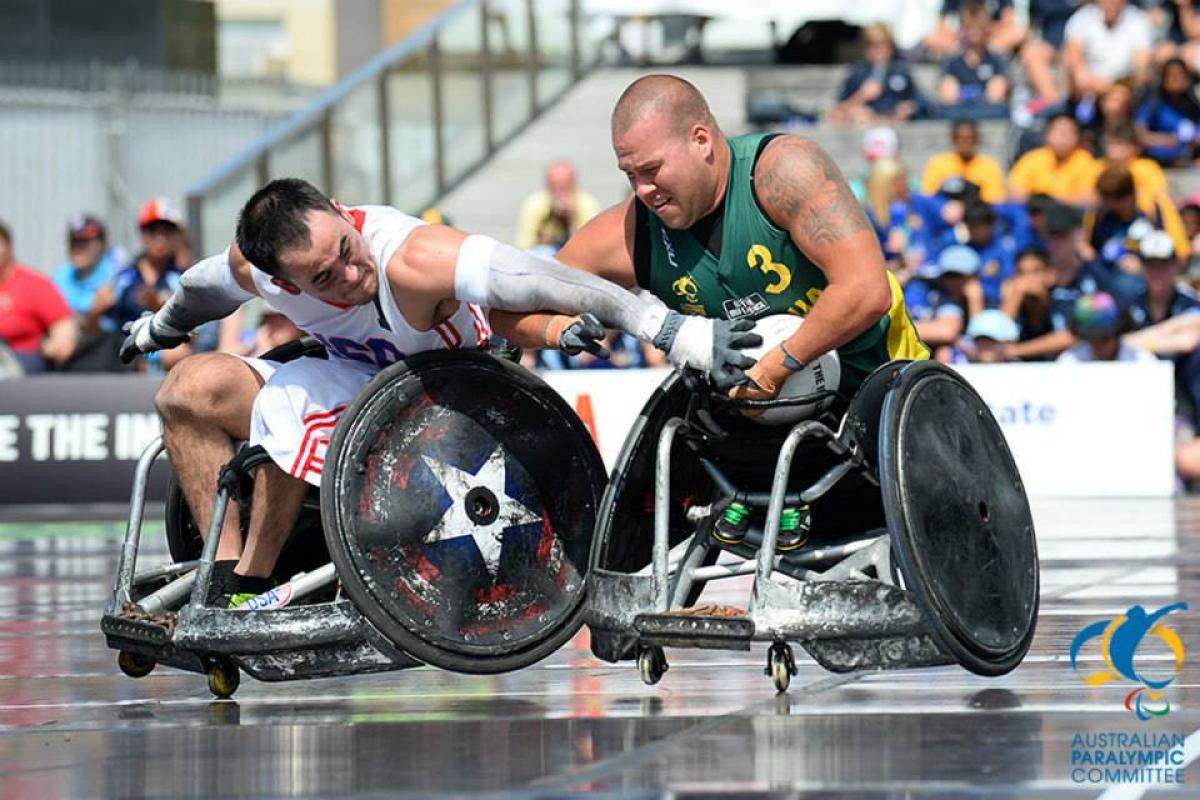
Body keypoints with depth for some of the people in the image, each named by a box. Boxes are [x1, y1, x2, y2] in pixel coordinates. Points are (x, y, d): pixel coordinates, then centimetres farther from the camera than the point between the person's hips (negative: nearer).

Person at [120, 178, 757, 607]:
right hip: (357, 375, 6)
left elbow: (543, 283, -48)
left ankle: (249, 587, -18)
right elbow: (203, 289, 7)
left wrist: (671, 330, -56)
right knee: (191, 391, -10)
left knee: (293, 408, -32)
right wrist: (162, 326, 30)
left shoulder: (412, 261, -39)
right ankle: (226, 570, -9)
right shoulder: (250, 268, -20)